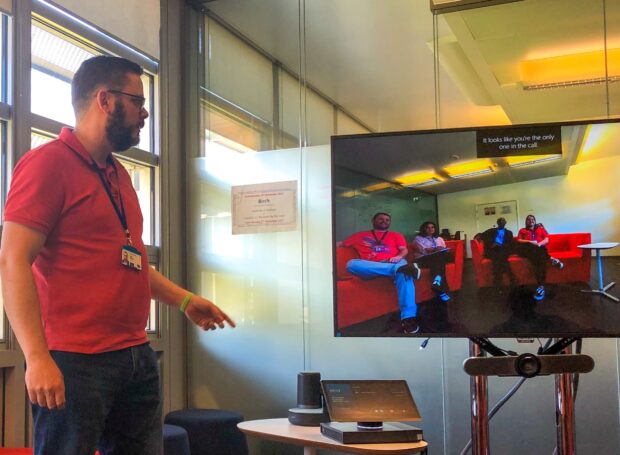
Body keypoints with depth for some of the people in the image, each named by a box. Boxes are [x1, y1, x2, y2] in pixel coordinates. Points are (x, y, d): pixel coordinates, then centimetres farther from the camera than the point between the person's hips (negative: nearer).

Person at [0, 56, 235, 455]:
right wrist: (37, 357, -22)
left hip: (138, 358, 8)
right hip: (74, 363, -8)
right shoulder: (48, 163, -9)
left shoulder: (118, 174, 17)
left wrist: (183, 300, 24)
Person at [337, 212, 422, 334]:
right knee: (352, 263, -34)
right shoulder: (360, 235, 28)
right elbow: (340, 244, 29)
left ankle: (408, 317, -50)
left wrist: (399, 256, -11)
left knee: (403, 272, -38)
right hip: (369, 268, 1)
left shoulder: (396, 235, 27)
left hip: (393, 263, 0)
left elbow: (404, 250, 13)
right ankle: (401, 268, -44)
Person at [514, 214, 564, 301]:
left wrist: (539, 244, -10)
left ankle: (540, 286, -47)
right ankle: (550, 259, -36)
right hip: (527, 251, 0)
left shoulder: (541, 229, 26)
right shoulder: (522, 230, 25)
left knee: (540, 259, -36)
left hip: (540, 249, 0)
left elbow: (547, 240, 12)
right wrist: (530, 242, -9)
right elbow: (518, 241, 8)